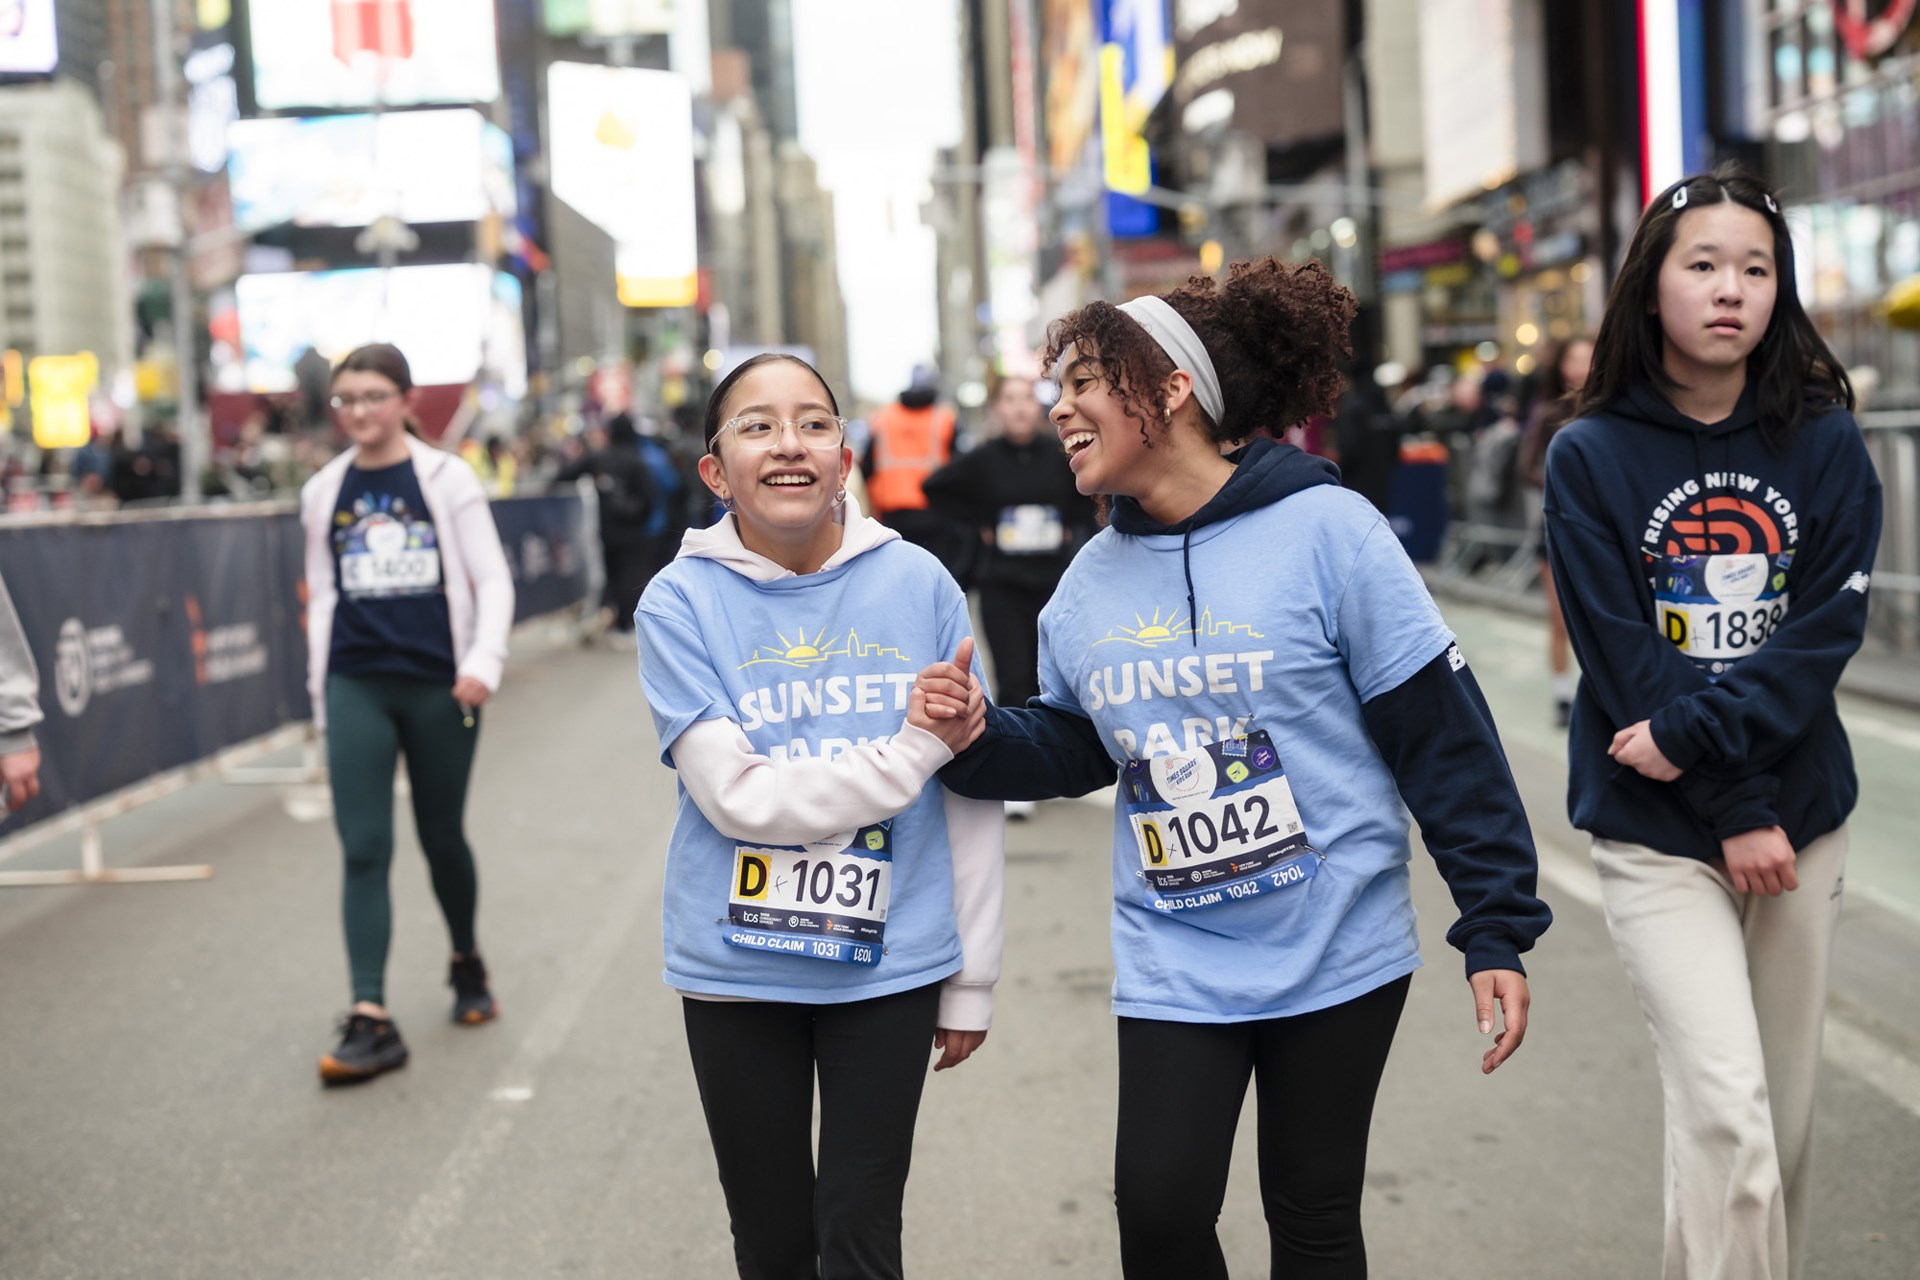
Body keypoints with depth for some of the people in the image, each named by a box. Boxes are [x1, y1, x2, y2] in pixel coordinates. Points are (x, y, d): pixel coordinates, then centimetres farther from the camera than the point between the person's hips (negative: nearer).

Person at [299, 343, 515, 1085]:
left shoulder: (446, 479, -1)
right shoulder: (324, 492, 8)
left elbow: (492, 581, -2)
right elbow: (321, 599, 13)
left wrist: (483, 662, -15)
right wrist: (321, 699, 10)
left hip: (438, 686, -1)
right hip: (356, 686, 2)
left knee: (442, 838, 13)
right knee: (363, 849, -7)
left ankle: (466, 964, 38)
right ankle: (370, 1019, -7)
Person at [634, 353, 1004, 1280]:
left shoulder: (918, 585, -6)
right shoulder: (681, 602, -9)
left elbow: (969, 796, 0)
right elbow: (738, 796, -18)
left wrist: (971, 981, 3)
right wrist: (914, 748, -21)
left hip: (888, 963, 0)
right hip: (736, 969, 0)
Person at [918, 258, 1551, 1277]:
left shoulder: (1323, 531, -12)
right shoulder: (1090, 583, 4)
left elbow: (1443, 736, -11)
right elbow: (1070, 750, 16)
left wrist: (1497, 927, -11)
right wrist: (978, 739, -6)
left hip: (1336, 953, -3)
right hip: (1172, 963, 4)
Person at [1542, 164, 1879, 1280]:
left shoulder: (1827, 445, 3)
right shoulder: (1591, 457, -4)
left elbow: (1828, 631, -6)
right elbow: (1623, 662, -8)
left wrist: (1693, 735, -18)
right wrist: (1736, 814, -11)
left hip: (1802, 820, 3)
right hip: (1659, 834, -3)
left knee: (1787, 1112, 11)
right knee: (1726, 1112, -14)